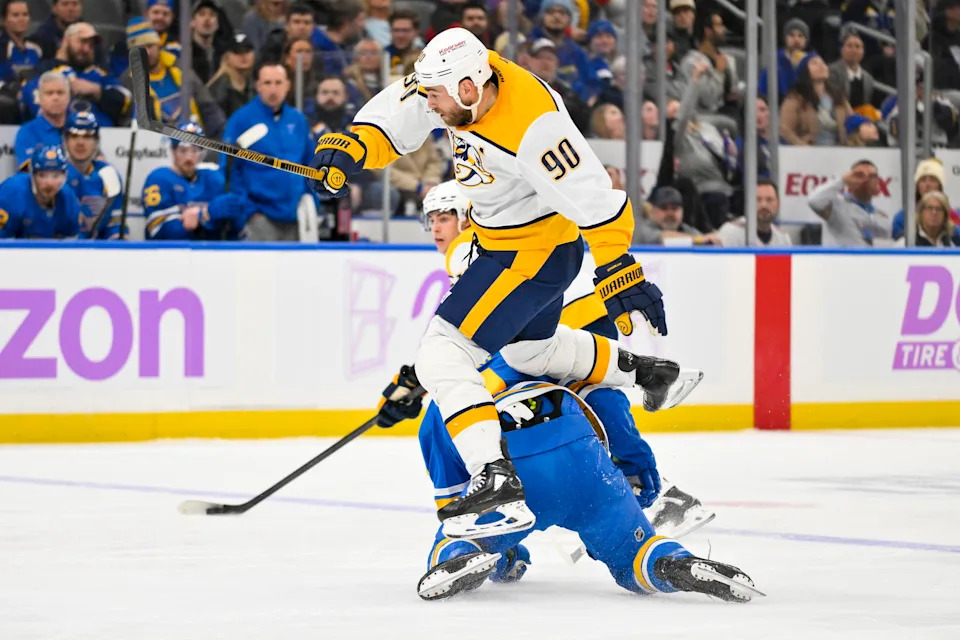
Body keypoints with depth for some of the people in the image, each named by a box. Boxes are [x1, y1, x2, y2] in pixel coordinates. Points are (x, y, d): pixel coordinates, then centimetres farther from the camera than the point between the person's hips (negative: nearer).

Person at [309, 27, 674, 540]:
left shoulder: (530, 126, -34)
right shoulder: (460, 78, -11)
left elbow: (596, 200, -30)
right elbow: (396, 117, 3)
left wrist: (623, 279, -29)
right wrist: (348, 149, -14)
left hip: (537, 250, -10)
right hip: (499, 241, 10)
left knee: (443, 354, -18)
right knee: (528, 349, 31)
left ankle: (496, 481, -26)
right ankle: (642, 371, 50)